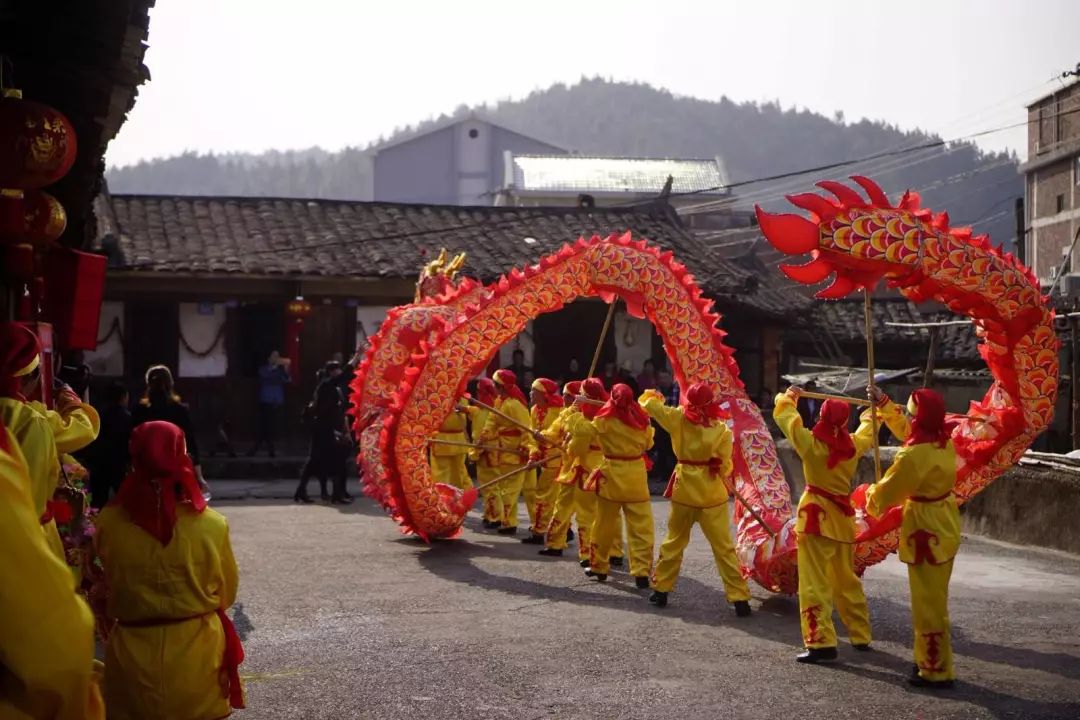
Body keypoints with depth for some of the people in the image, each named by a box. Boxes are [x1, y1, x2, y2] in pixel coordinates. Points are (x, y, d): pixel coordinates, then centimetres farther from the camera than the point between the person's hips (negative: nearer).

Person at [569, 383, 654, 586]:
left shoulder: (606, 420, -10)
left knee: (605, 524, 13)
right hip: (637, 476, 2)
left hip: (612, 477, -2)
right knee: (641, 526, 2)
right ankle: (642, 572, -4)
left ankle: (599, 567, 25)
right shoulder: (642, 421, 0)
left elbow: (581, 429, -11)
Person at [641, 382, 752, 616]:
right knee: (724, 546, 2)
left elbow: (648, 403, 6)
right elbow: (725, 467, -6)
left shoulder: (678, 419, -5)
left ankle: (661, 590, 25)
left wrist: (652, 396, 28)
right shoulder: (722, 430, -10)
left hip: (684, 489, 2)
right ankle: (739, 598, 2)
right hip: (712, 492, -2)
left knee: (674, 541, 18)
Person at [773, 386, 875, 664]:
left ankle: (821, 643, -15)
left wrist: (788, 397, 21)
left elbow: (784, 416, 0)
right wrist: (873, 411, 42)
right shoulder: (854, 446, -1)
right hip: (843, 518, 6)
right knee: (847, 581, 20)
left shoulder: (812, 444, -13)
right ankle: (861, 636, 31)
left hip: (816, 517, -6)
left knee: (815, 583, -7)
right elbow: (867, 430, 23)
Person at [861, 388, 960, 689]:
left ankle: (936, 671, 5)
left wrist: (865, 492, 7)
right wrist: (884, 404, 29)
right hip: (944, 526, 9)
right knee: (933, 600, 19)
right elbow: (906, 431, 22)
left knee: (928, 603, -1)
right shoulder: (944, 443, 1)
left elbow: (884, 494, -15)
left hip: (927, 532, -9)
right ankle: (931, 659, 29)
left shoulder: (914, 455, -25)